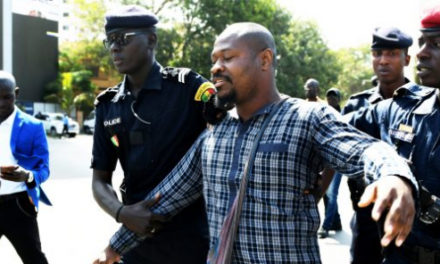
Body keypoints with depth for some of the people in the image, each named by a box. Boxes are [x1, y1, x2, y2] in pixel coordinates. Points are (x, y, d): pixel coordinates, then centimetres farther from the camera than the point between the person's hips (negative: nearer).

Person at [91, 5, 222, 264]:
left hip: (191, 240, -4)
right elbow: (101, 180, 6)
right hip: (137, 237, 5)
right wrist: (121, 213, -12)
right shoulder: (108, 105, 4)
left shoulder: (188, 87, -10)